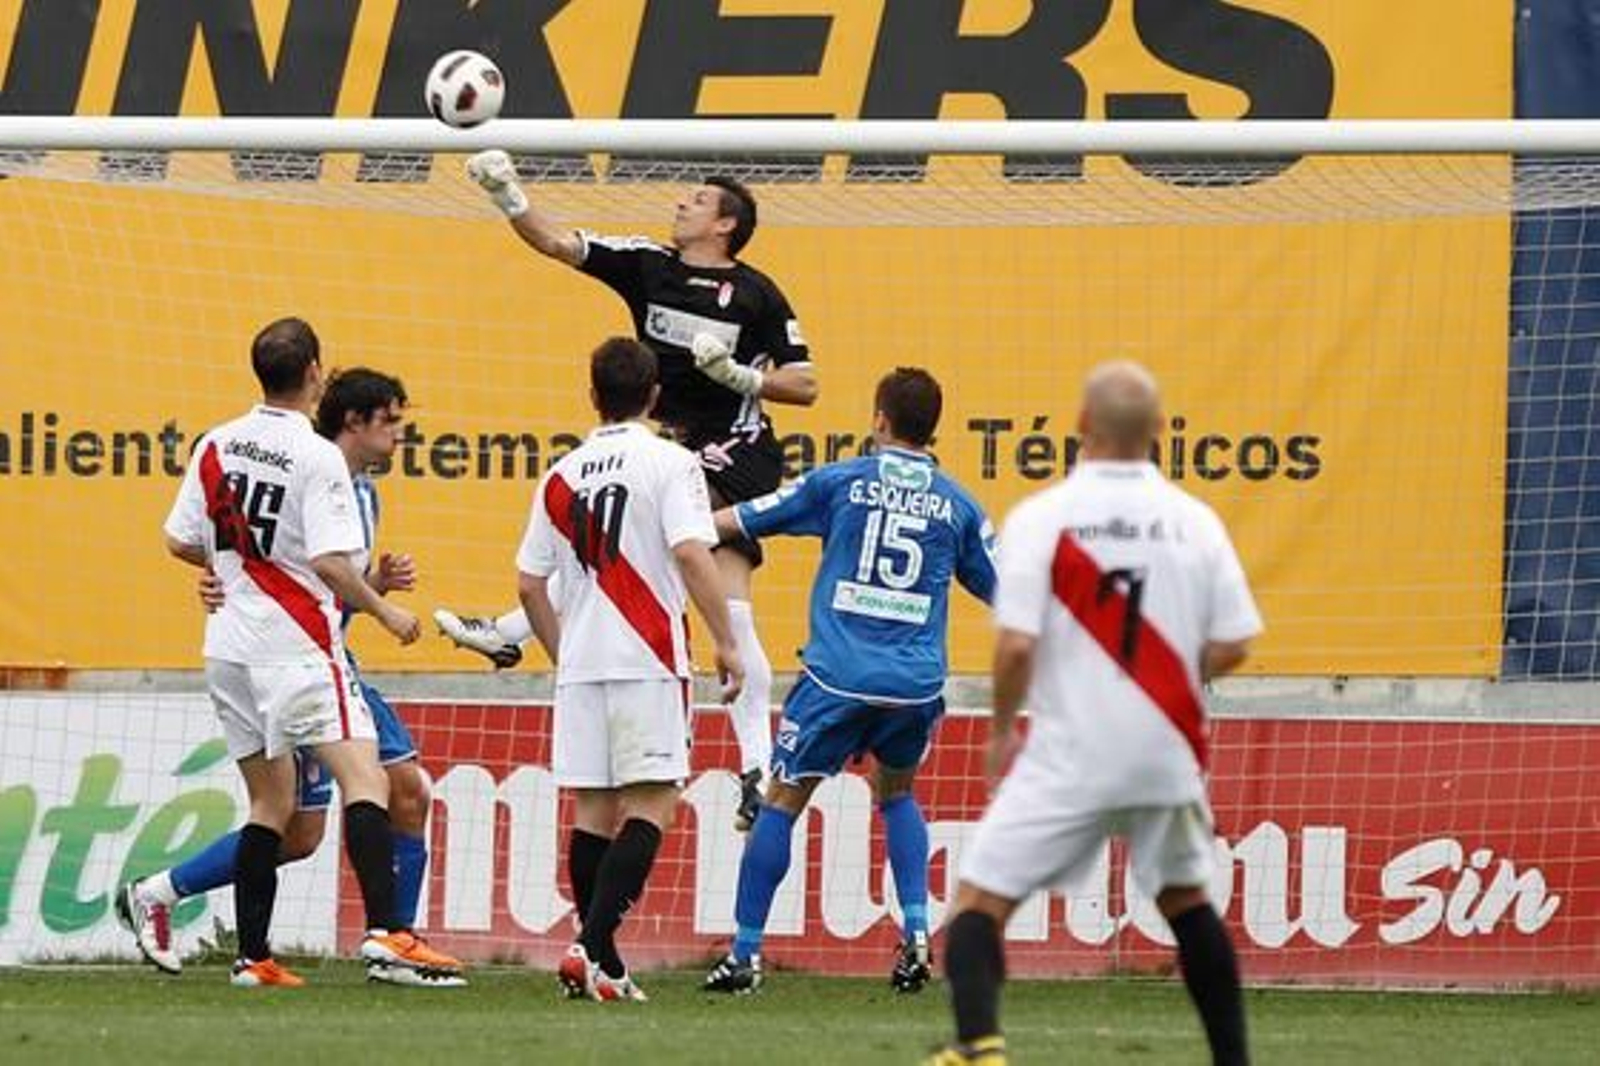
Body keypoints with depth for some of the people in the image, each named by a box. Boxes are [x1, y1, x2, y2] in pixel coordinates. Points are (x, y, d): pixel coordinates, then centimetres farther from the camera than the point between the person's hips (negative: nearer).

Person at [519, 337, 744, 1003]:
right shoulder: (669, 464, -4)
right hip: (647, 661, -5)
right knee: (651, 804, -4)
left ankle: (603, 967, 8)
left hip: (580, 666, 5)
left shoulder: (562, 476, 11)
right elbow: (692, 554, -16)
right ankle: (592, 947, -19)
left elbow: (529, 584, 14)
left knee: (593, 809, 8)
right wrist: (726, 643, -10)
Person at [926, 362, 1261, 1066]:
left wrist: (1002, 728, 3)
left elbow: (1017, 644, -14)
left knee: (980, 898, 1)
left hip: (1069, 755, -4)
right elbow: (1232, 646, 2)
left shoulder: (1039, 518, -9)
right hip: (1167, 756, 4)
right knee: (1186, 898, 24)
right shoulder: (1195, 521, 1)